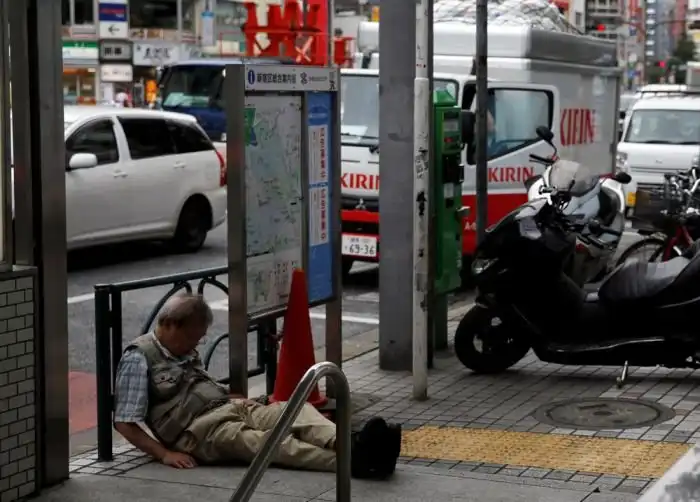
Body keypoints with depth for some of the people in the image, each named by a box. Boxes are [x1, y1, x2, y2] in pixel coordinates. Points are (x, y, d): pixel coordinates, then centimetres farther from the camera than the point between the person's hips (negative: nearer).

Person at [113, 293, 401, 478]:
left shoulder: (185, 354, 23)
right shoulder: (139, 358, -3)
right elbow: (124, 422, -8)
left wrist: (232, 398, 16)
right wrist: (165, 454, -16)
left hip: (231, 408, 8)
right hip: (198, 430, -8)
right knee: (266, 442, -33)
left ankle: (349, 444, -50)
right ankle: (351, 461, -55)